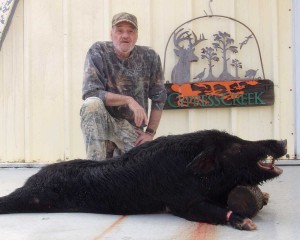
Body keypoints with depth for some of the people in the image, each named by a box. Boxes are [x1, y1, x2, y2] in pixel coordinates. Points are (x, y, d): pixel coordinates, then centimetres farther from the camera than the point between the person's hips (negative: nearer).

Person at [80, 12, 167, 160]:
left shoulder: (149, 57, -3)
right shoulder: (98, 52, -10)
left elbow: (159, 97, 3)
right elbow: (90, 92, -19)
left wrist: (150, 132, -2)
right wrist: (128, 100, -25)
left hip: (132, 128, 3)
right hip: (102, 123, -2)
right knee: (92, 103, -33)